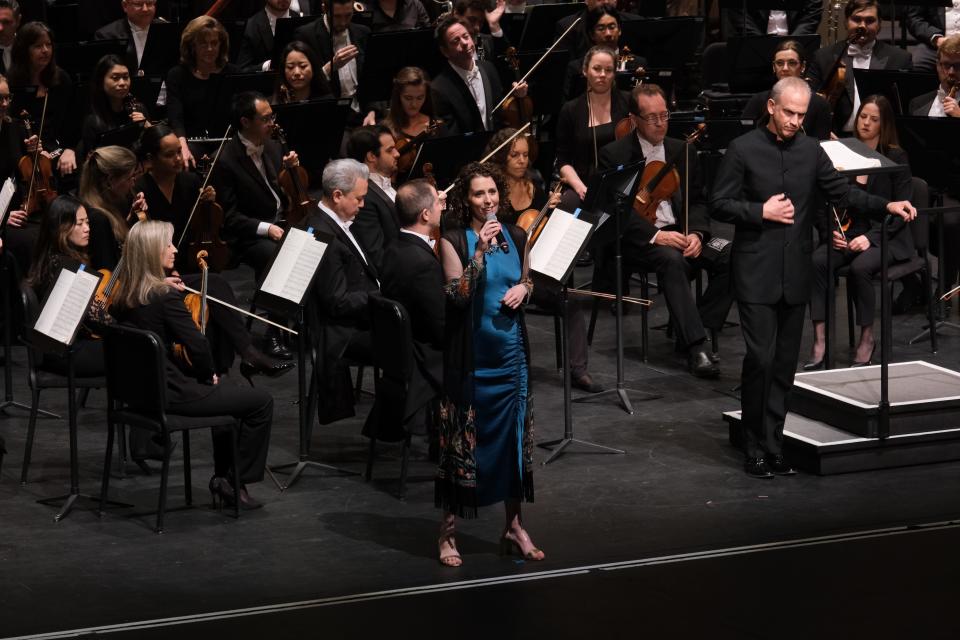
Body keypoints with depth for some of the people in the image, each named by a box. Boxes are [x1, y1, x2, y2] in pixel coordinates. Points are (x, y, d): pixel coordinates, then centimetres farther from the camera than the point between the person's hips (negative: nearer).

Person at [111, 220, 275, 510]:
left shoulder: (122, 294, 4)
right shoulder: (166, 296, -21)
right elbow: (197, 345, -20)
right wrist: (208, 374, -1)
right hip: (169, 394, -9)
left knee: (224, 389, 33)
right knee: (261, 402, 1)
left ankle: (221, 476, 31)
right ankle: (237, 484, 9)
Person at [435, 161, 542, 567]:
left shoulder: (516, 237, 5)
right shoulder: (454, 240, -9)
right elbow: (458, 296, -18)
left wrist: (523, 289, -3)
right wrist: (481, 251, -26)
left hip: (511, 351, 5)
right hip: (470, 355, -5)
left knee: (513, 436, 10)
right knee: (462, 439, -1)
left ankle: (514, 527, 21)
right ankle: (448, 530, 8)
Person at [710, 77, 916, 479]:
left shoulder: (811, 151, 8)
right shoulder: (743, 150, -3)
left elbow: (842, 192, 9)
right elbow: (719, 205, -1)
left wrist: (886, 206, -4)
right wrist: (761, 212, -13)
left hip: (795, 275, 4)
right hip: (756, 274, -4)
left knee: (785, 363, 7)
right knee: (760, 358, -8)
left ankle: (773, 446, 14)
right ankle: (755, 450, 1)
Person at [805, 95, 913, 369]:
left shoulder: (896, 157, -3)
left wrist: (870, 237, -19)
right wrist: (833, 231, -7)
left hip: (886, 237, -3)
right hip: (848, 233, 4)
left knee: (860, 267, -34)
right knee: (816, 262, -27)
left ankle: (867, 339, -15)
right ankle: (819, 341, -27)